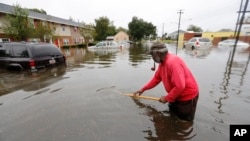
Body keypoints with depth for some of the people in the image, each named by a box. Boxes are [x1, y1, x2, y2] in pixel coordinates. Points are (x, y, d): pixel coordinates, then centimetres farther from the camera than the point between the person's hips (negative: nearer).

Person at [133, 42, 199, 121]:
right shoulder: (162, 63, -1)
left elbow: (180, 86, -35)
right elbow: (156, 78, 7)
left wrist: (167, 98, -21)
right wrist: (143, 89, 6)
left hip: (187, 96, -9)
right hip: (176, 95, 9)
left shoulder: (173, 62, -31)